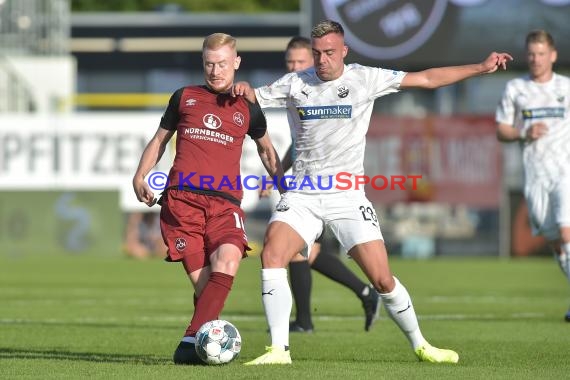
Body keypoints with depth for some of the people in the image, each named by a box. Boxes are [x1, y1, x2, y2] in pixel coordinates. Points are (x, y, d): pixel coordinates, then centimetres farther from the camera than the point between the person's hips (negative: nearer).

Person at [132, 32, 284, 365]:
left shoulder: (247, 107, 17)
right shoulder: (185, 98, 17)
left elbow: (266, 150, 32)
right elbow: (160, 139, 27)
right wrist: (141, 176, 13)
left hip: (225, 201, 0)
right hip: (182, 198, 0)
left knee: (228, 261, -27)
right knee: (203, 281, -11)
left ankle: (191, 342, -33)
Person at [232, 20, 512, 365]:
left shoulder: (364, 78, 0)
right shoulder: (296, 83, 6)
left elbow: (428, 79, 2)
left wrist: (481, 68, -2)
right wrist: (242, 89, -12)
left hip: (347, 197, -1)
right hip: (302, 195, 1)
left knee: (383, 279, -6)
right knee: (272, 255, -21)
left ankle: (420, 345, 16)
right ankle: (279, 349, -17)